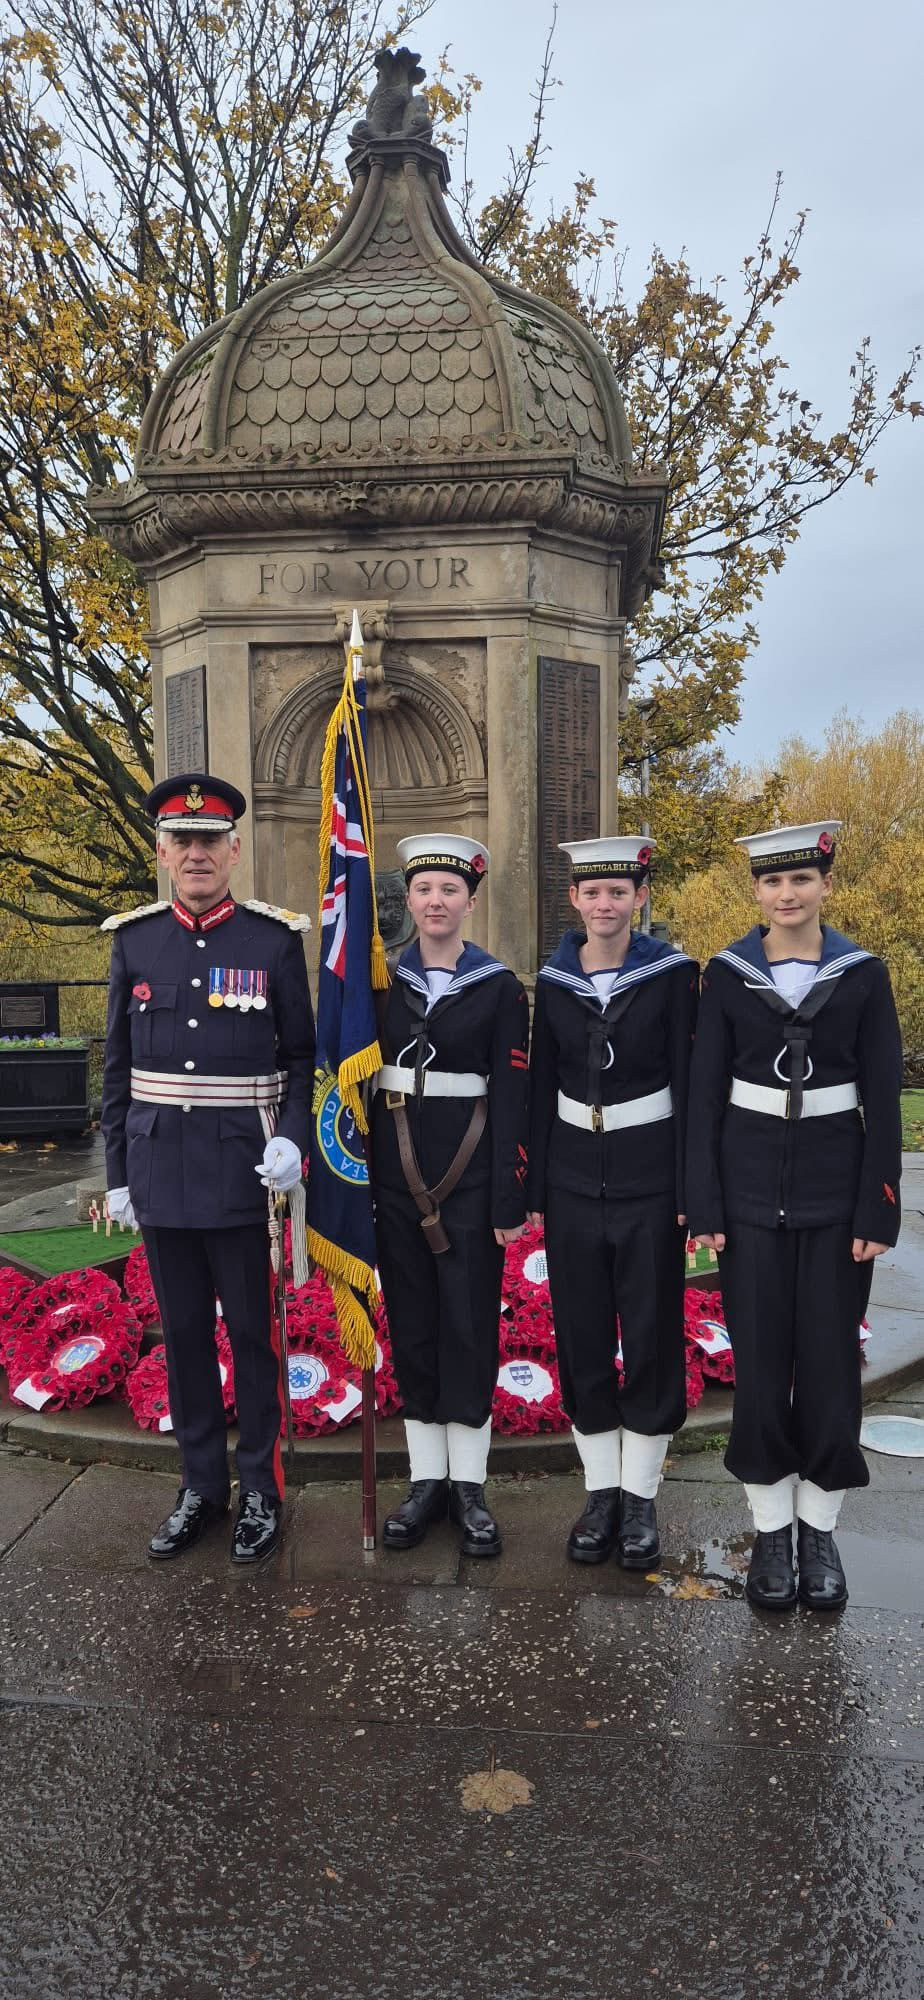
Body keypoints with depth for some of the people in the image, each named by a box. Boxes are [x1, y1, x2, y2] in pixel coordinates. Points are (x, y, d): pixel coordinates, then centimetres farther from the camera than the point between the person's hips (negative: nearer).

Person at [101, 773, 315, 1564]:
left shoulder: (277, 938, -4)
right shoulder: (133, 938, 4)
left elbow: (303, 1057, 0)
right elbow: (119, 1067, 8)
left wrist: (293, 1139, -16)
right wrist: (117, 1172, 7)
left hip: (245, 1175, -3)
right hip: (162, 1175, 3)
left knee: (254, 1335, 7)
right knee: (184, 1334, 13)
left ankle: (262, 1491, 24)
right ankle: (201, 1487, 29)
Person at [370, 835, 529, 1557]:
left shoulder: (500, 988, -2)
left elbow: (512, 1100, -4)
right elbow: (358, 1080, 9)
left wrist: (510, 1201, -9)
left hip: (471, 1174, -3)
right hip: (396, 1174, 3)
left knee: (469, 1326, 2)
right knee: (411, 1325, 9)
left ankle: (469, 1484, 16)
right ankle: (427, 1479, 21)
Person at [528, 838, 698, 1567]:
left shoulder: (672, 973, -6)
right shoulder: (553, 979, 3)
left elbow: (689, 1086, -6)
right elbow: (542, 1089, 6)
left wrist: (690, 1192, -10)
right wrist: (535, 1192, 5)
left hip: (648, 1178, -3)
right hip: (573, 1178, 3)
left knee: (652, 1337, 6)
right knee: (582, 1340, 9)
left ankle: (641, 1497, 22)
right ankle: (601, 1492, 24)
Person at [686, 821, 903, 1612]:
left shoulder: (864, 975, -1)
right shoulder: (727, 975, 0)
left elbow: (883, 1101, 0)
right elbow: (705, 1095, 1)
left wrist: (878, 1211, -5)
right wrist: (705, 1206, -3)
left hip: (835, 1193, 0)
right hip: (751, 1193, 0)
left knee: (830, 1361, 6)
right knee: (760, 1364, 5)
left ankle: (821, 1532, 24)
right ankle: (771, 1532, 22)